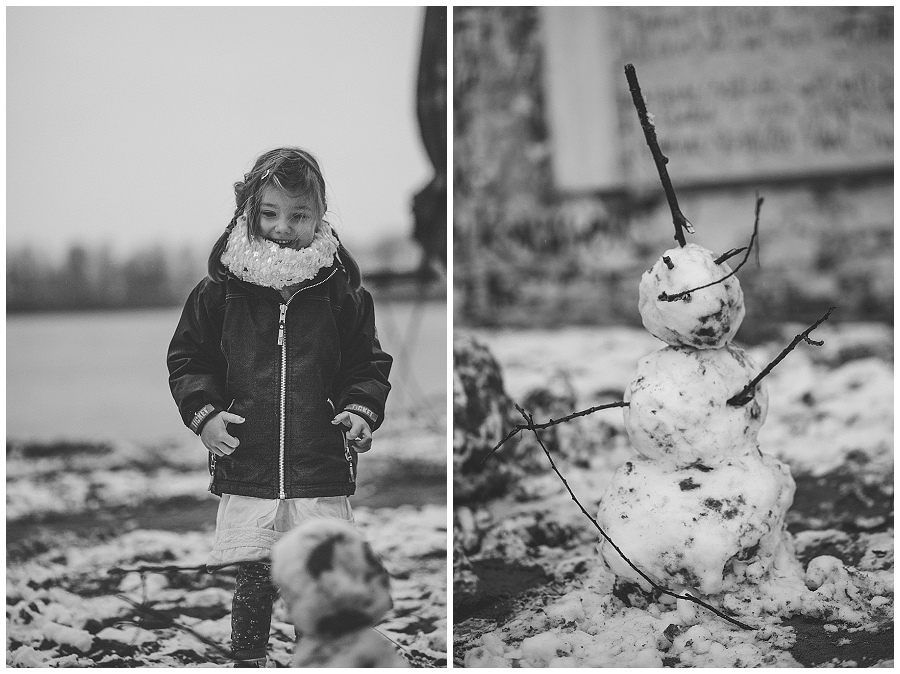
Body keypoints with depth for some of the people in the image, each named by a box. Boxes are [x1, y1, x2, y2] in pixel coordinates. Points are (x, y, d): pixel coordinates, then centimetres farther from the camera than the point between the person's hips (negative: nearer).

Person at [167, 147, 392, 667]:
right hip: (245, 472, 0)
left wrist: (363, 411, -7)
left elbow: (370, 365, 10)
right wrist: (203, 412, -4)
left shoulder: (343, 293, 1)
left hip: (323, 472, 0)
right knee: (253, 583, 6)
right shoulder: (220, 291, 1)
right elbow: (186, 358, 10)